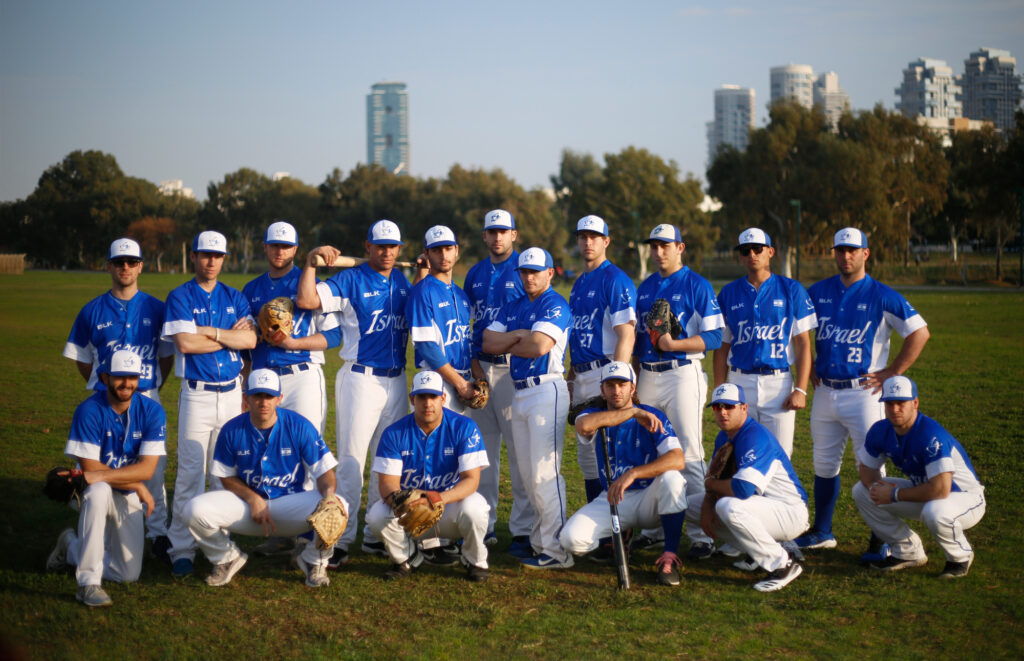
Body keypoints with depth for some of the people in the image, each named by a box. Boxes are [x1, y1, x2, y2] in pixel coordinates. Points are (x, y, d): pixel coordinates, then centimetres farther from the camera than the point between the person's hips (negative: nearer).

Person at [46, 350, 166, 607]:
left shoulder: (152, 411, -10)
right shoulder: (89, 411, -17)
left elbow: (146, 468, -17)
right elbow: (90, 467, -20)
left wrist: (98, 476, -27)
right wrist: (137, 485, -21)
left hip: (129, 499, 3)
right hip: (94, 490, -3)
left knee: (129, 574, -2)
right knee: (98, 492, -41)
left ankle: (71, 546, 28)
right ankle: (89, 583, -32)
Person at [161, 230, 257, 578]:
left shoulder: (235, 298, 12)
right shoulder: (180, 297, 0)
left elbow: (250, 340, -3)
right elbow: (185, 343, -13)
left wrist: (209, 331, -10)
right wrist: (230, 336, -5)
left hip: (232, 392, 4)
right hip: (197, 394, -4)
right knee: (191, 472, -8)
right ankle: (182, 549, -6)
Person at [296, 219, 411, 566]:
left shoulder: (402, 282, 12)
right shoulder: (350, 280, -6)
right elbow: (306, 301, -16)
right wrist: (311, 261, -24)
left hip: (396, 380, 6)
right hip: (360, 379, -6)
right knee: (351, 460, -6)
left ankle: (376, 535, 18)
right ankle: (342, 539, -3)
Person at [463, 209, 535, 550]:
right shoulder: (475, 274, 15)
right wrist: (473, 362, 6)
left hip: (514, 368, -6)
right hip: (479, 368, 6)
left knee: (520, 448, -6)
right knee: (482, 448, 10)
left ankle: (523, 528, -2)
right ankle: (483, 525, 18)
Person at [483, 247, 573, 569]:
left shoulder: (555, 305, -7)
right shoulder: (514, 307, 17)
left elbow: (539, 346, -20)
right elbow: (488, 342, 7)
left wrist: (507, 345, -1)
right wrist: (520, 335, -9)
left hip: (547, 391, -9)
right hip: (520, 394, 9)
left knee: (545, 472, -11)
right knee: (527, 473, 11)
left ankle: (556, 551, -10)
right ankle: (539, 540, 19)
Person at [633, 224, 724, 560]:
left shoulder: (697, 286, -5)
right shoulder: (645, 287, 15)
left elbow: (714, 337, -11)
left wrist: (674, 344, -21)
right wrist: (633, 378, 16)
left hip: (683, 374, -6)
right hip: (648, 377, 6)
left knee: (689, 455, -9)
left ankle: (700, 534, -6)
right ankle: (652, 527, 20)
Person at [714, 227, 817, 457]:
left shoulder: (792, 290, 3)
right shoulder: (729, 293, 10)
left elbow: (803, 343, 0)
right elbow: (722, 346, 12)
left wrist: (800, 389, -8)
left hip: (779, 383, -2)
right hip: (740, 385, 2)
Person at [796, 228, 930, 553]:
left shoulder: (882, 296, -6)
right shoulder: (818, 292, 9)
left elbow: (919, 333, -7)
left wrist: (891, 374, -9)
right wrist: (808, 367, 11)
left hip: (863, 392, -5)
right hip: (824, 391, 5)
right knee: (824, 464, 13)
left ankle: (880, 541, 1)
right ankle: (822, 532, 26)